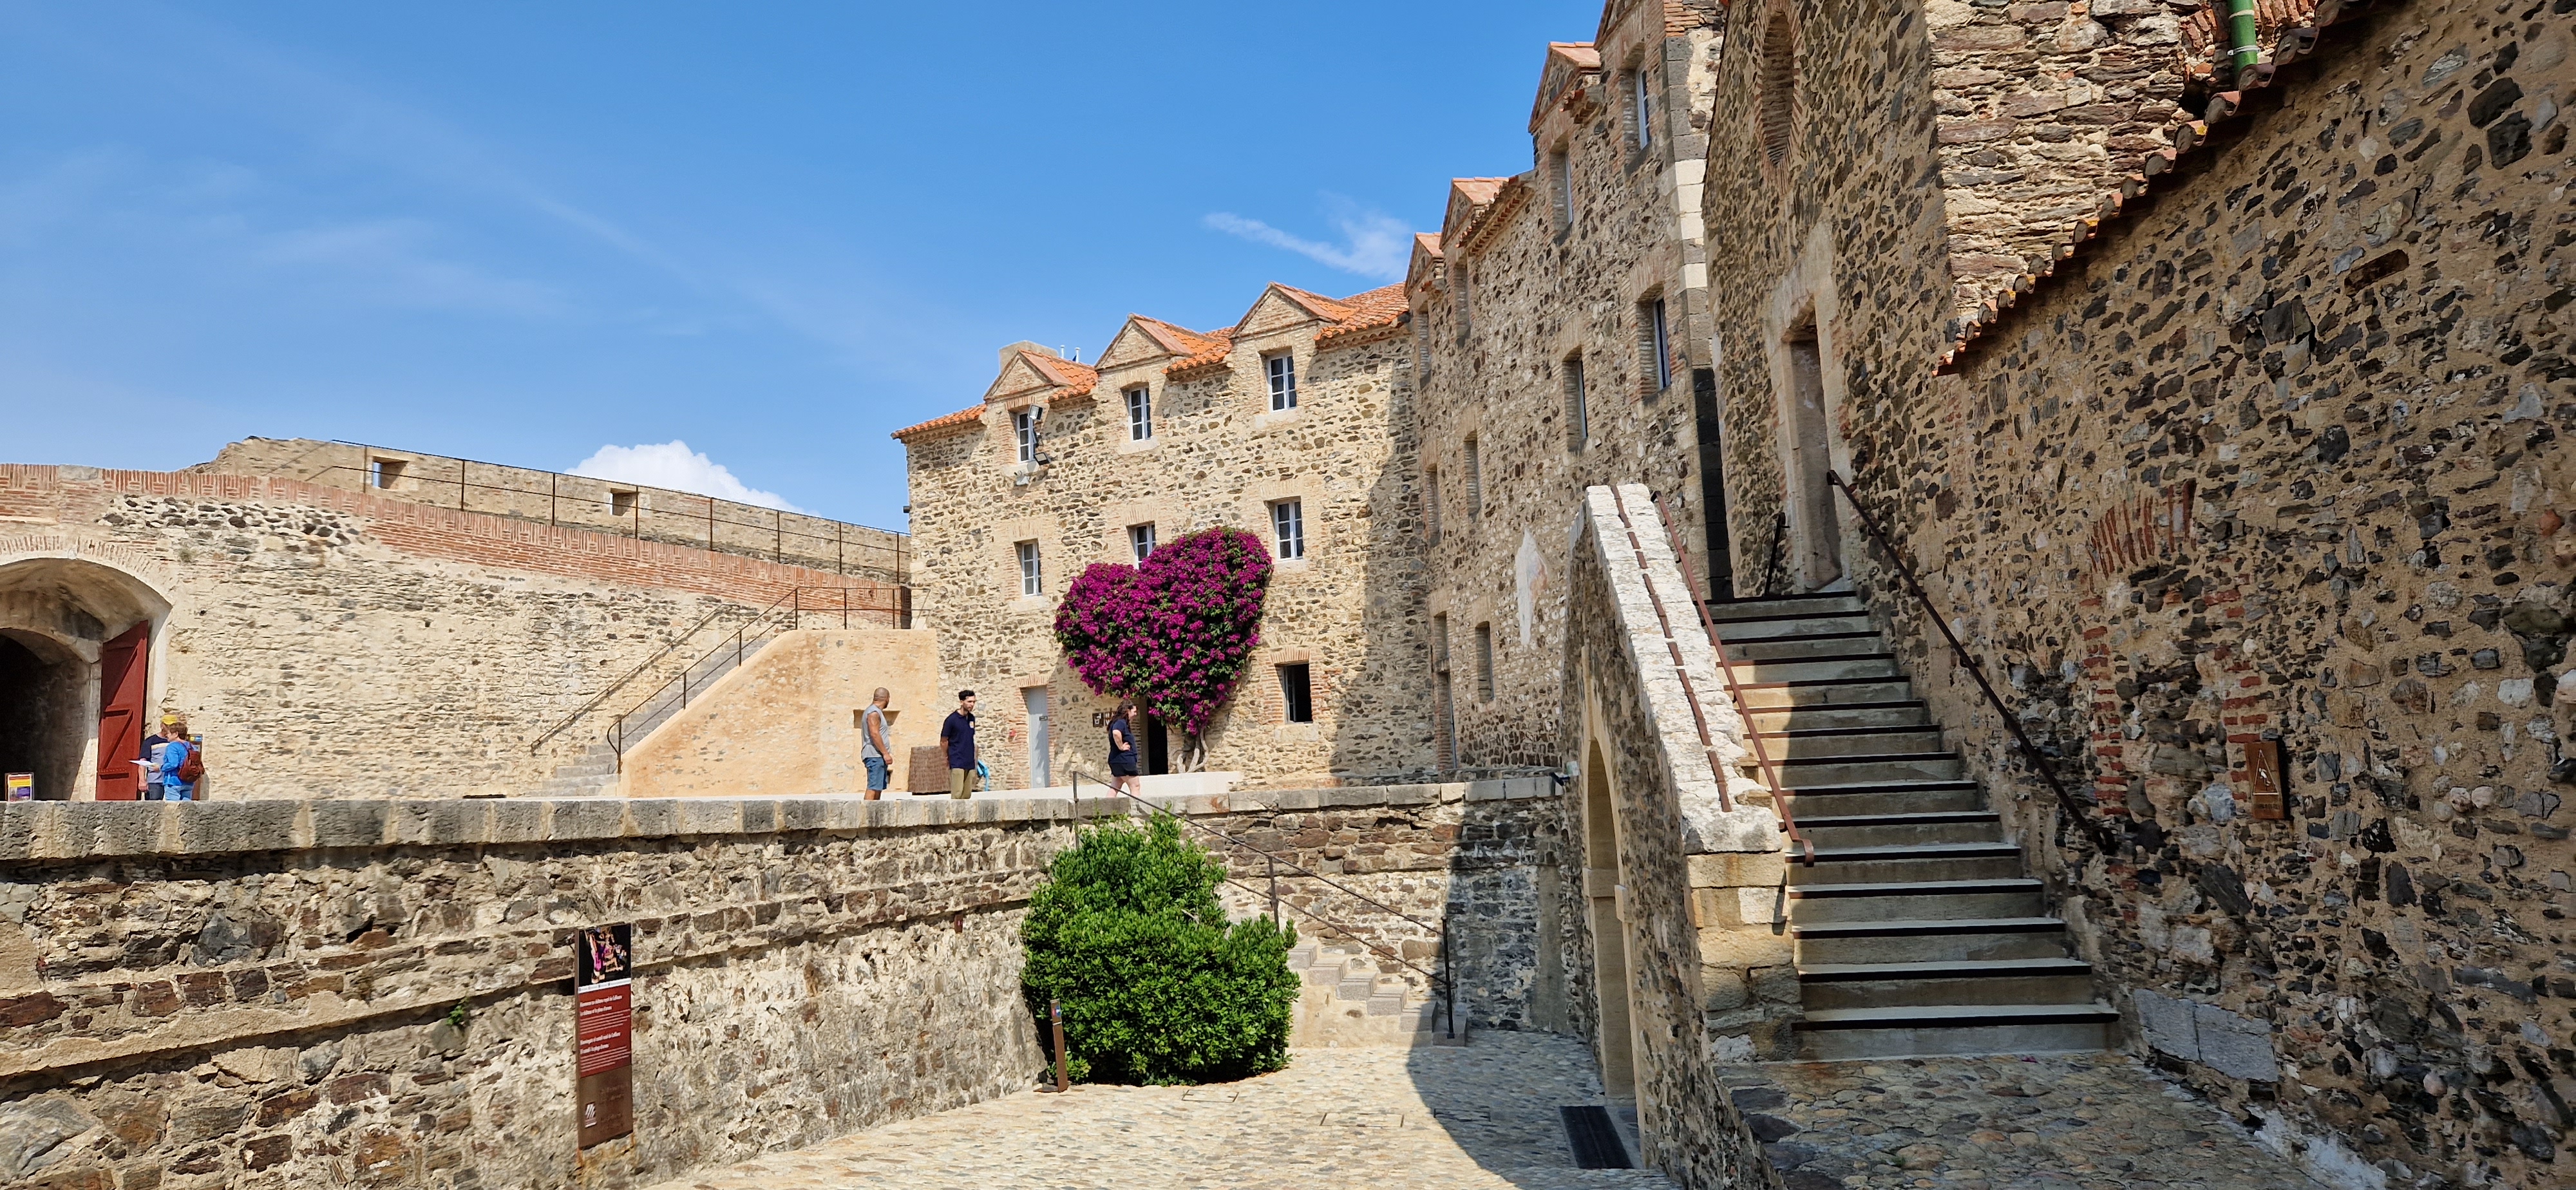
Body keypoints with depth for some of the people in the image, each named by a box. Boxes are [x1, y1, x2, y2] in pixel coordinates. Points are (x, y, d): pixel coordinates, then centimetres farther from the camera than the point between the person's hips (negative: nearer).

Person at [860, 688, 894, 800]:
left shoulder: (876, 712, 21)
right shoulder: (874, 712, -11)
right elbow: (874, 734, -20)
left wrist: (885, 752, 24)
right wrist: (885, 753, -20)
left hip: (878, 756, 10)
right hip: (875, 755, -10)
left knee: (879, 787, 9)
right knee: (874, 787, -14)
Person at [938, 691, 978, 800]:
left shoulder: (972, 718, 10)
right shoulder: (952, 719, -9)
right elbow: (943, 741, -1)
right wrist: (949, 756, 10)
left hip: (970, 763, 6)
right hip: (957, 763, -6)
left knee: (967, 795, 7)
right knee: (957, 795, -12)